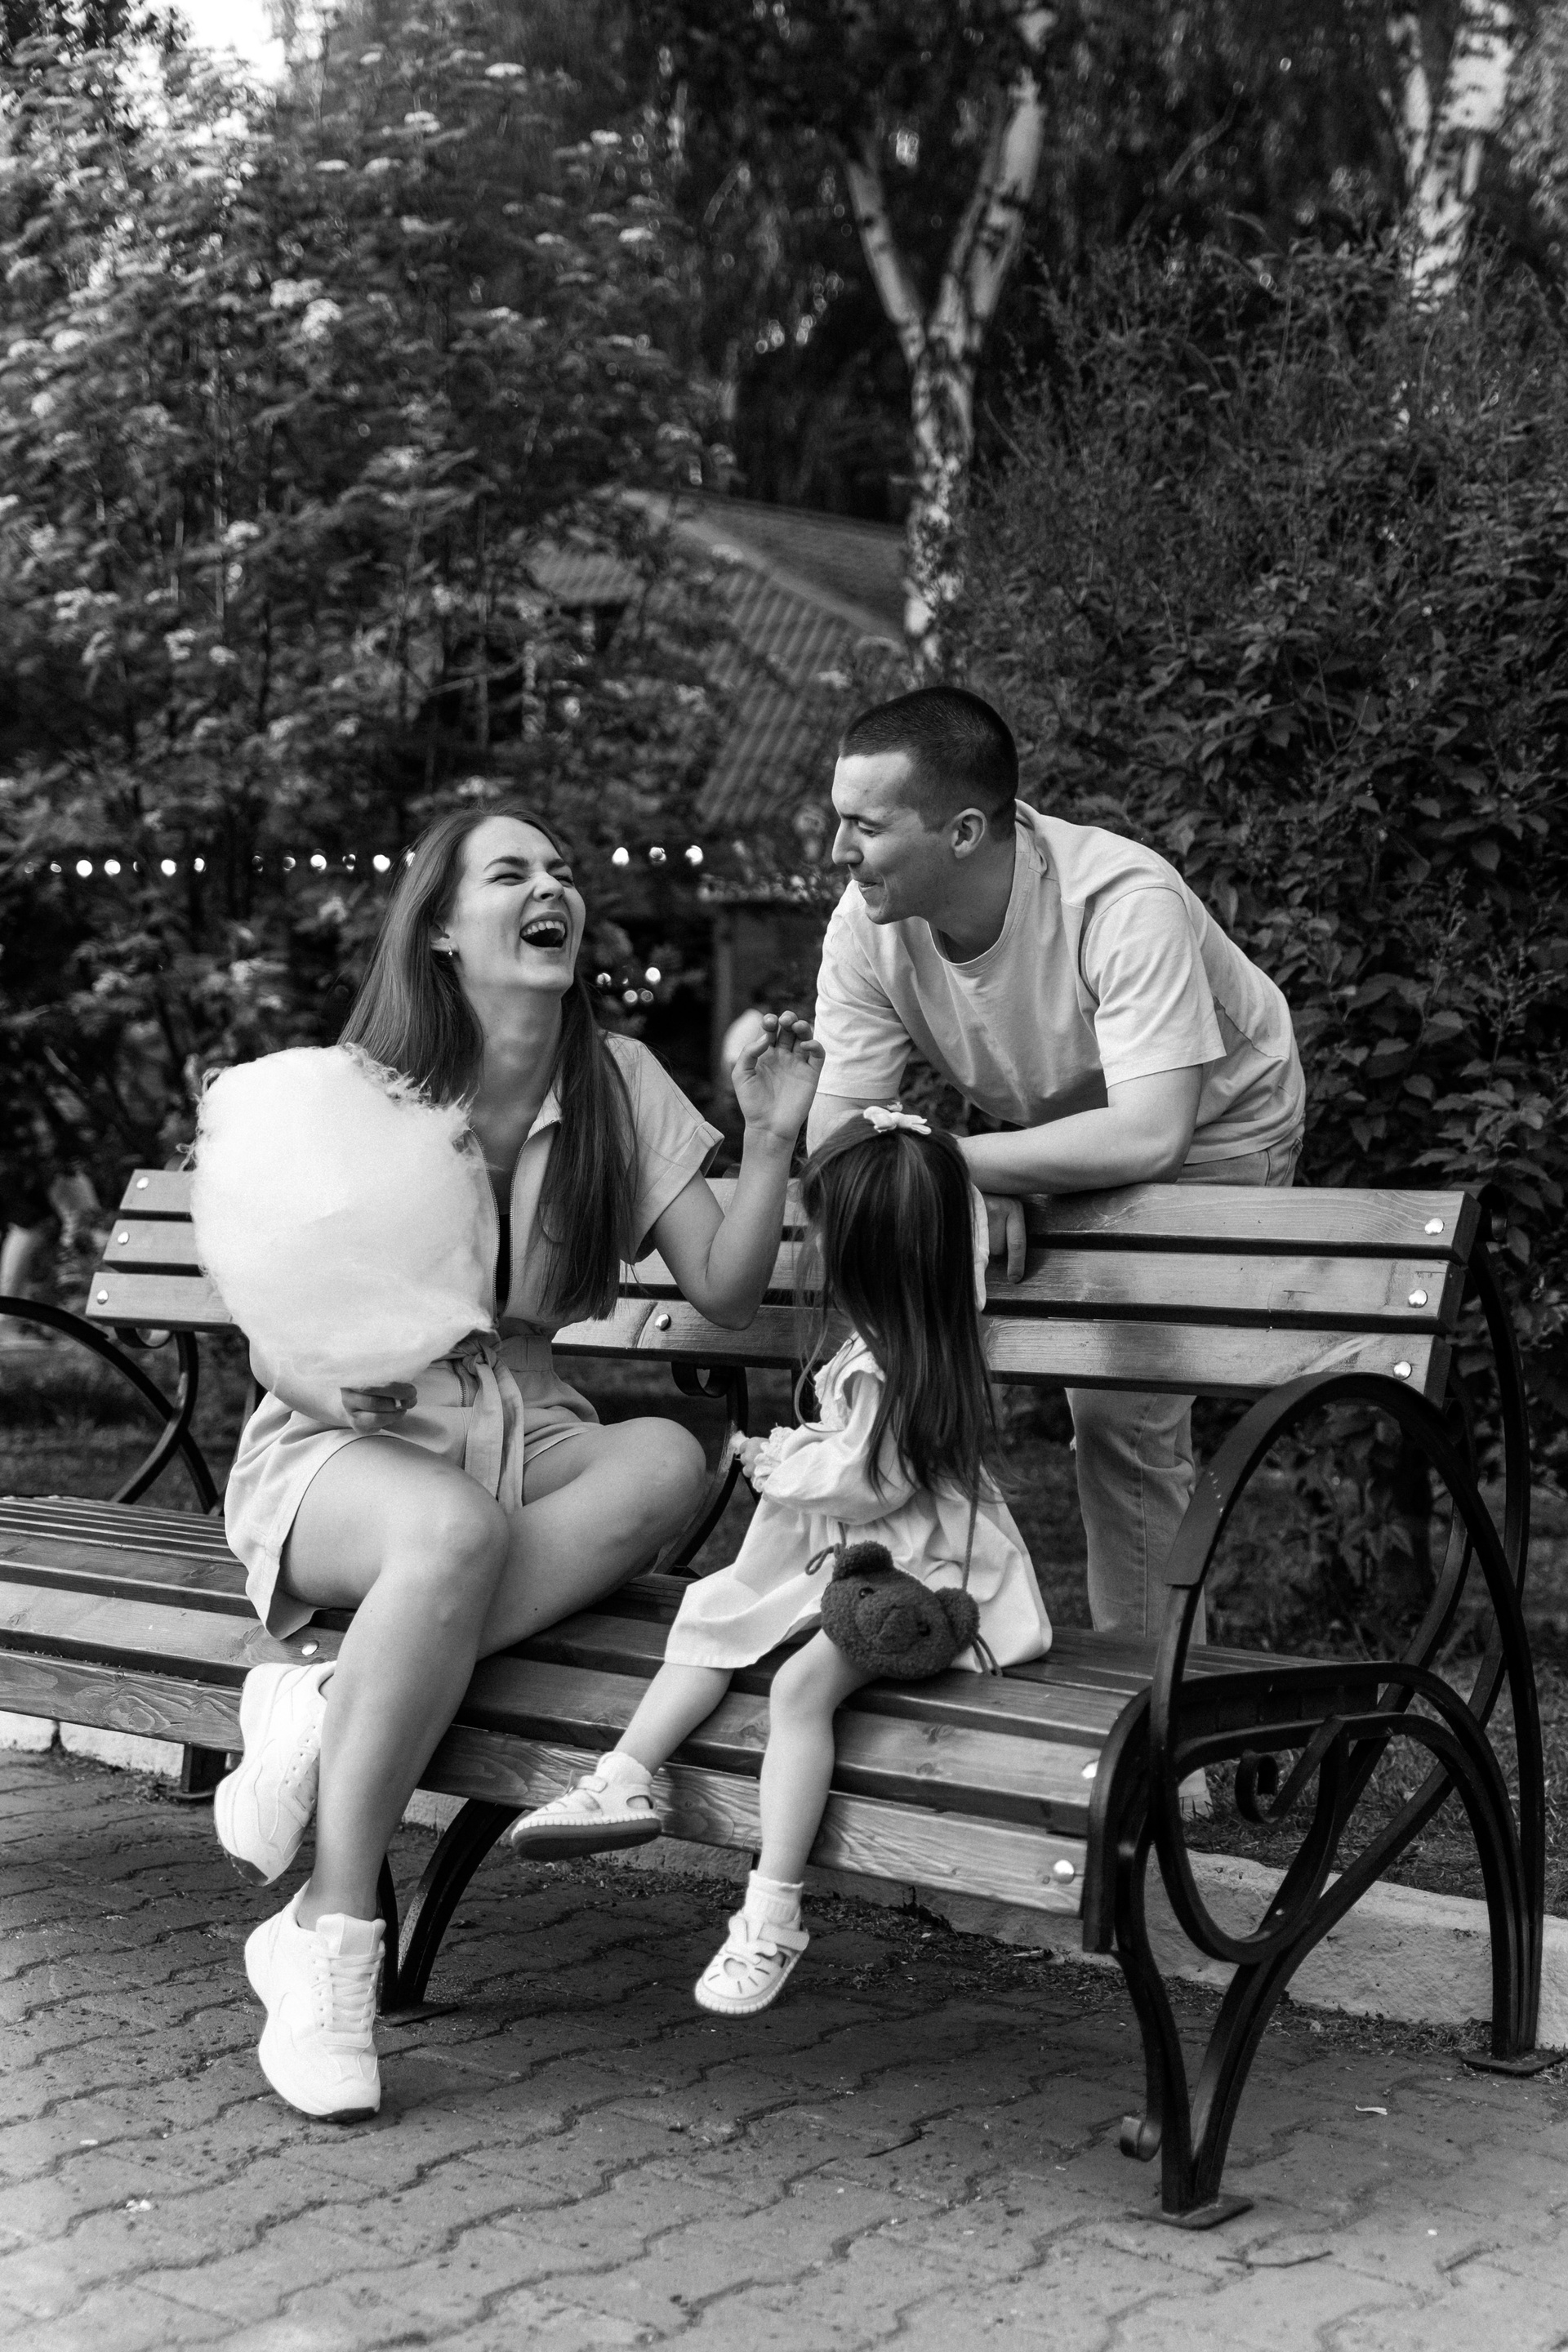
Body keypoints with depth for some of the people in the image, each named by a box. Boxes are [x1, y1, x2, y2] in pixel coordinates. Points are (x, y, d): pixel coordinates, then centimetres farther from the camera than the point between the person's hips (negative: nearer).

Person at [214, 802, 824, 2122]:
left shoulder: (620, 1086, 5)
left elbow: (724, 1293, 1)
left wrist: (772, 1141, -12)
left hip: (522, 1435, 4)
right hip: (344, 1445, -4)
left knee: (669, 1459, -30)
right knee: (456, 1529, -39)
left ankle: (328, 1714, -29)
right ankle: (329, 1944, -29)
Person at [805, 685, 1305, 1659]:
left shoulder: (1124, 904, -38)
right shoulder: (868, 923, -21)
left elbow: (1148, 1137, -44)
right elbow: (836, 1137, -21)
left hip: (1210, 1131, -5)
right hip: (1051, 1127, 5)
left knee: (1122, 1405, -14)